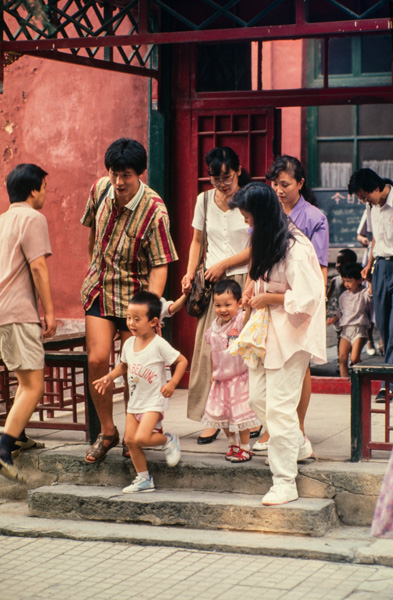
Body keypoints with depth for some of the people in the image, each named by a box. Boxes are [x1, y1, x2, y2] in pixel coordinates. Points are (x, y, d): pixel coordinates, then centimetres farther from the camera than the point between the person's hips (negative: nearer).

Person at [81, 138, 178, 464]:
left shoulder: (154, 212, -22)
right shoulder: (101, 189, -6)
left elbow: (160, 266, -21)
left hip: (134, 293, -4)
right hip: (99, 289, 4)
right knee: (97, 359, -7)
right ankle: (108, 431, 10)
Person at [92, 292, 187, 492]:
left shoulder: (159, 345, -17)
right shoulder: (129, 344, 3)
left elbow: (182, 361, -12)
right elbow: (124, 365, 20)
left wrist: (172, 383, -22)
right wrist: (109, 377, 5)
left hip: (153, 402, -7)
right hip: (134, 401, 7)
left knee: (141, 437, -20)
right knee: (130, 439, 5)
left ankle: (168, 441, 10)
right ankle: (144, 479, 18)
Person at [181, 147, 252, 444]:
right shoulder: (204, 200, 9)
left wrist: (224, 264, -8)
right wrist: (190, 273, 6)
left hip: (243, 279, -4)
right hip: (212, 283, 4)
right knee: (209, 348, -3)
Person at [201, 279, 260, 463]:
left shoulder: (241, 319, -16)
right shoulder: (214, 326, 4)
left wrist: (249, 308, -55)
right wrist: (213, 373, 17)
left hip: (239, 376, -7)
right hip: (221, 378, 7)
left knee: (240, 413, -1)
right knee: (221, 414, 13)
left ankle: (245, 447, 13)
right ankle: (233, 445, 30)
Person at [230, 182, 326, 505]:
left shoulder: (295, 247, -19)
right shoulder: (267, 241, 10)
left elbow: (306, 298, -23)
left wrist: (269, 298, -13)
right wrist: (256, 295, 9)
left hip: (290, 333, -9)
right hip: (265, 331, 9)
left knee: (279, 406, -8)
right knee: (258, 398, 8)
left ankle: (285, 483, -2)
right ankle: (298, 444, 28)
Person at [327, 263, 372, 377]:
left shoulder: (364, 294, -2)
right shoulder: (344, 296, 15)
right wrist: (333, 319, 9)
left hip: (359, 330, -6)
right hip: (345, 329, 6)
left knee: (354, 358, -16)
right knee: (342, 358, -1)